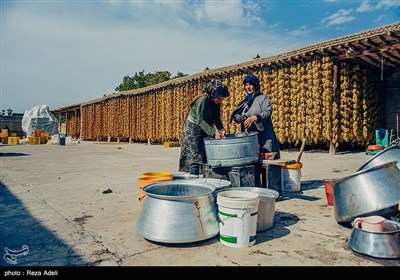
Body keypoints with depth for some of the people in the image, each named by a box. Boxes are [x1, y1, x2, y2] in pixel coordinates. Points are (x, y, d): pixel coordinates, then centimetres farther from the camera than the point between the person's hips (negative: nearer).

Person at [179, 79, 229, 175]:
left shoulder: (216, 102, 2)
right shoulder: (203, 100, -23)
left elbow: (217, 118, 3)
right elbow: (200, 120, -28)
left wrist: (222, 130, -16)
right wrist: (213, 133, -35)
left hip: (204, 131, 8)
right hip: (192, 130, -8)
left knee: (206, 158, 6)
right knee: (195, 159, -11)